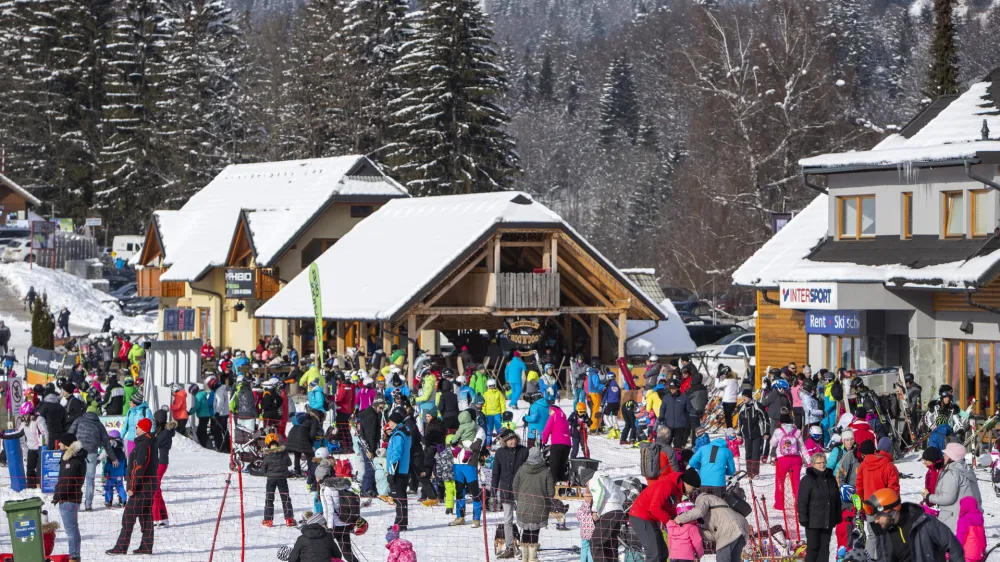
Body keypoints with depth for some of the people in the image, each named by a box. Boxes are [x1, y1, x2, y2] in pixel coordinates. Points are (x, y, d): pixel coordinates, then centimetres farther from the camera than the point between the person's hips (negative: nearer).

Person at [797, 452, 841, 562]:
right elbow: (802, 501, -10)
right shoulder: (808, 479, -7)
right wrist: (803, 519, -15)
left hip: (828, 520, 5)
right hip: (813, 521, -5)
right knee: (813, 547, -2)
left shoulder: (831, 479, 11)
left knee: (825, 546, 7)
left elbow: (837, 500, 18)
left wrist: (837, 517, 15)